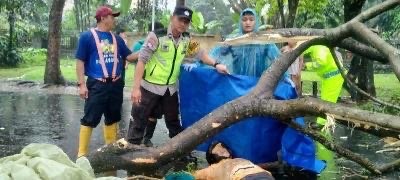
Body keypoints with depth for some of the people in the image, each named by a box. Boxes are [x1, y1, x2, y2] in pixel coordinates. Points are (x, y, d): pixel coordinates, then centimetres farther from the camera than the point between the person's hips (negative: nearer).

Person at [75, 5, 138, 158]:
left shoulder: (116, 39, 12)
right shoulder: (87, 36, -4)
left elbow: (129, 56, 11)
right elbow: (80, 61, -5)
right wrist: (81, 84, -11)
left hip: (116, 85, 6)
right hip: (97, 85, -6)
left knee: (112, 118, 14)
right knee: (90, 120, -4)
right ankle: (82, 154, 4)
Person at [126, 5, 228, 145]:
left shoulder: (187, 39, -1)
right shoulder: (157, 35, -17)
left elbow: (200, 53, 12)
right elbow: (142, 60, -18)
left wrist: (215, 64, -6)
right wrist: (136, 87, -22)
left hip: (171, 88, 5)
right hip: (150, 86, -5)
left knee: (174, 121, 18)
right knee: (139, 121, 1)